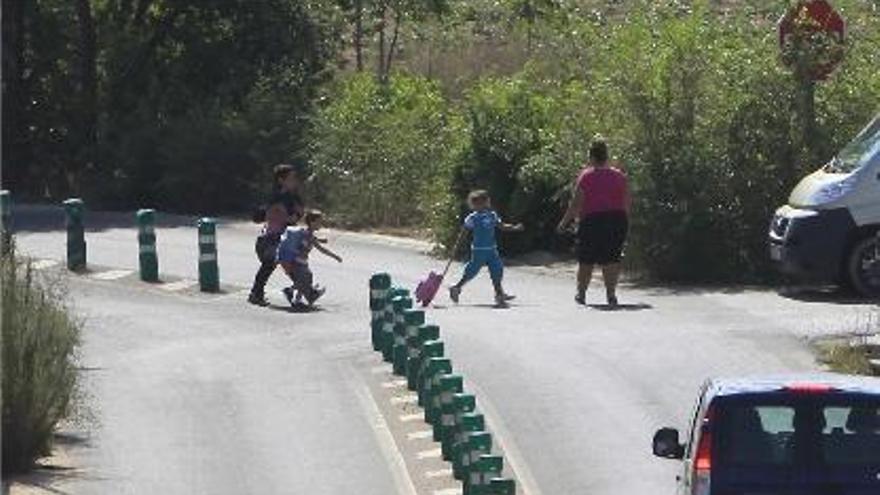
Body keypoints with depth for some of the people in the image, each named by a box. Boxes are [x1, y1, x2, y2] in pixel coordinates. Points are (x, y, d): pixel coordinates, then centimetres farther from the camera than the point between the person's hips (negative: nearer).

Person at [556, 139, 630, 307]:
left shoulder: (586, 175, -4)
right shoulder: (619, 175, 5)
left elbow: (576, 203, -6)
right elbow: (627, 204, 7)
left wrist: (564, 222, 2)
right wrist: (625, 223, 18)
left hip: (592, 219, -2)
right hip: (617, 219, 2)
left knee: (586, 260, 11)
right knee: (612, 260, 3)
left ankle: (581, 293, 20)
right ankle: (611, 293, -7)